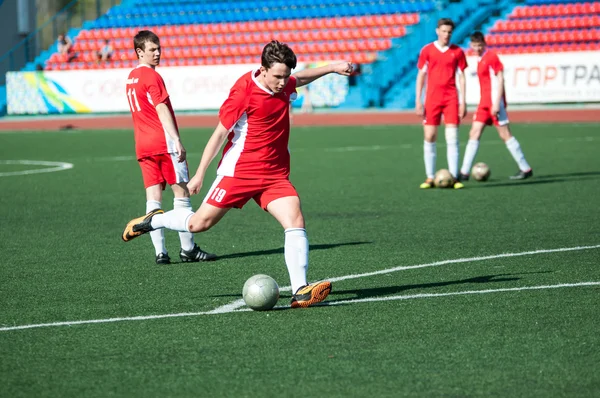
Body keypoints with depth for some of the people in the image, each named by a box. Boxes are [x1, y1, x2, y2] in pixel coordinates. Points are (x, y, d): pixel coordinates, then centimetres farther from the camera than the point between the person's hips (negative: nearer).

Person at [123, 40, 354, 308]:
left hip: (275, 175, 5)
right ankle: (153, 221, 30)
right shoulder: (244, 92, -17)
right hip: (239, 171, -5)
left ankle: (300, 291, -20)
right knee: (199, 223, 0)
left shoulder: (283, 85, 3)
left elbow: (301, 78, 30)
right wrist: (199, 175, -8)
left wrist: (333, 68, 25)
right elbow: (220, 133, -11)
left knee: (295, 221, -16)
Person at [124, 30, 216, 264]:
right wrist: (177, 140, -20)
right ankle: (188, 249, 2)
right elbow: (162, 109, -17)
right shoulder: (151, 76, -10)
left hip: (142, 146, 8)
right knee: (181, 192, 0)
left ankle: (160, 252, -2)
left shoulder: (131, 78, 16)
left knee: (153, 197, 3)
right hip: (164, 142, -8)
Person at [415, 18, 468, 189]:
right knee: (429, 137, -1)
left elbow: (461, 77, 7)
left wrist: (463, 102, 0)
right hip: (432, 98, 0)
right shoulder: (427, 50, 4)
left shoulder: (457, 52, 5)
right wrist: (418, 101, 0)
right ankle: (430, 178, 6)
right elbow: (421, 75, 6)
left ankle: (454, 177, -3)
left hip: (451, 98, 0)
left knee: (452, 137, -5)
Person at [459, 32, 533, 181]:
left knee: (505, 134, -5)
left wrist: (497, 103, -19)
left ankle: (526, 169, 2)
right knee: (474, 133, 3)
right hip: (484, 102, 8)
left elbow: (500, 79, -14)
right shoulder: (480, 60, 15)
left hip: (494, 101, -8)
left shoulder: (491, 57, -9)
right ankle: (464, 172, 2)